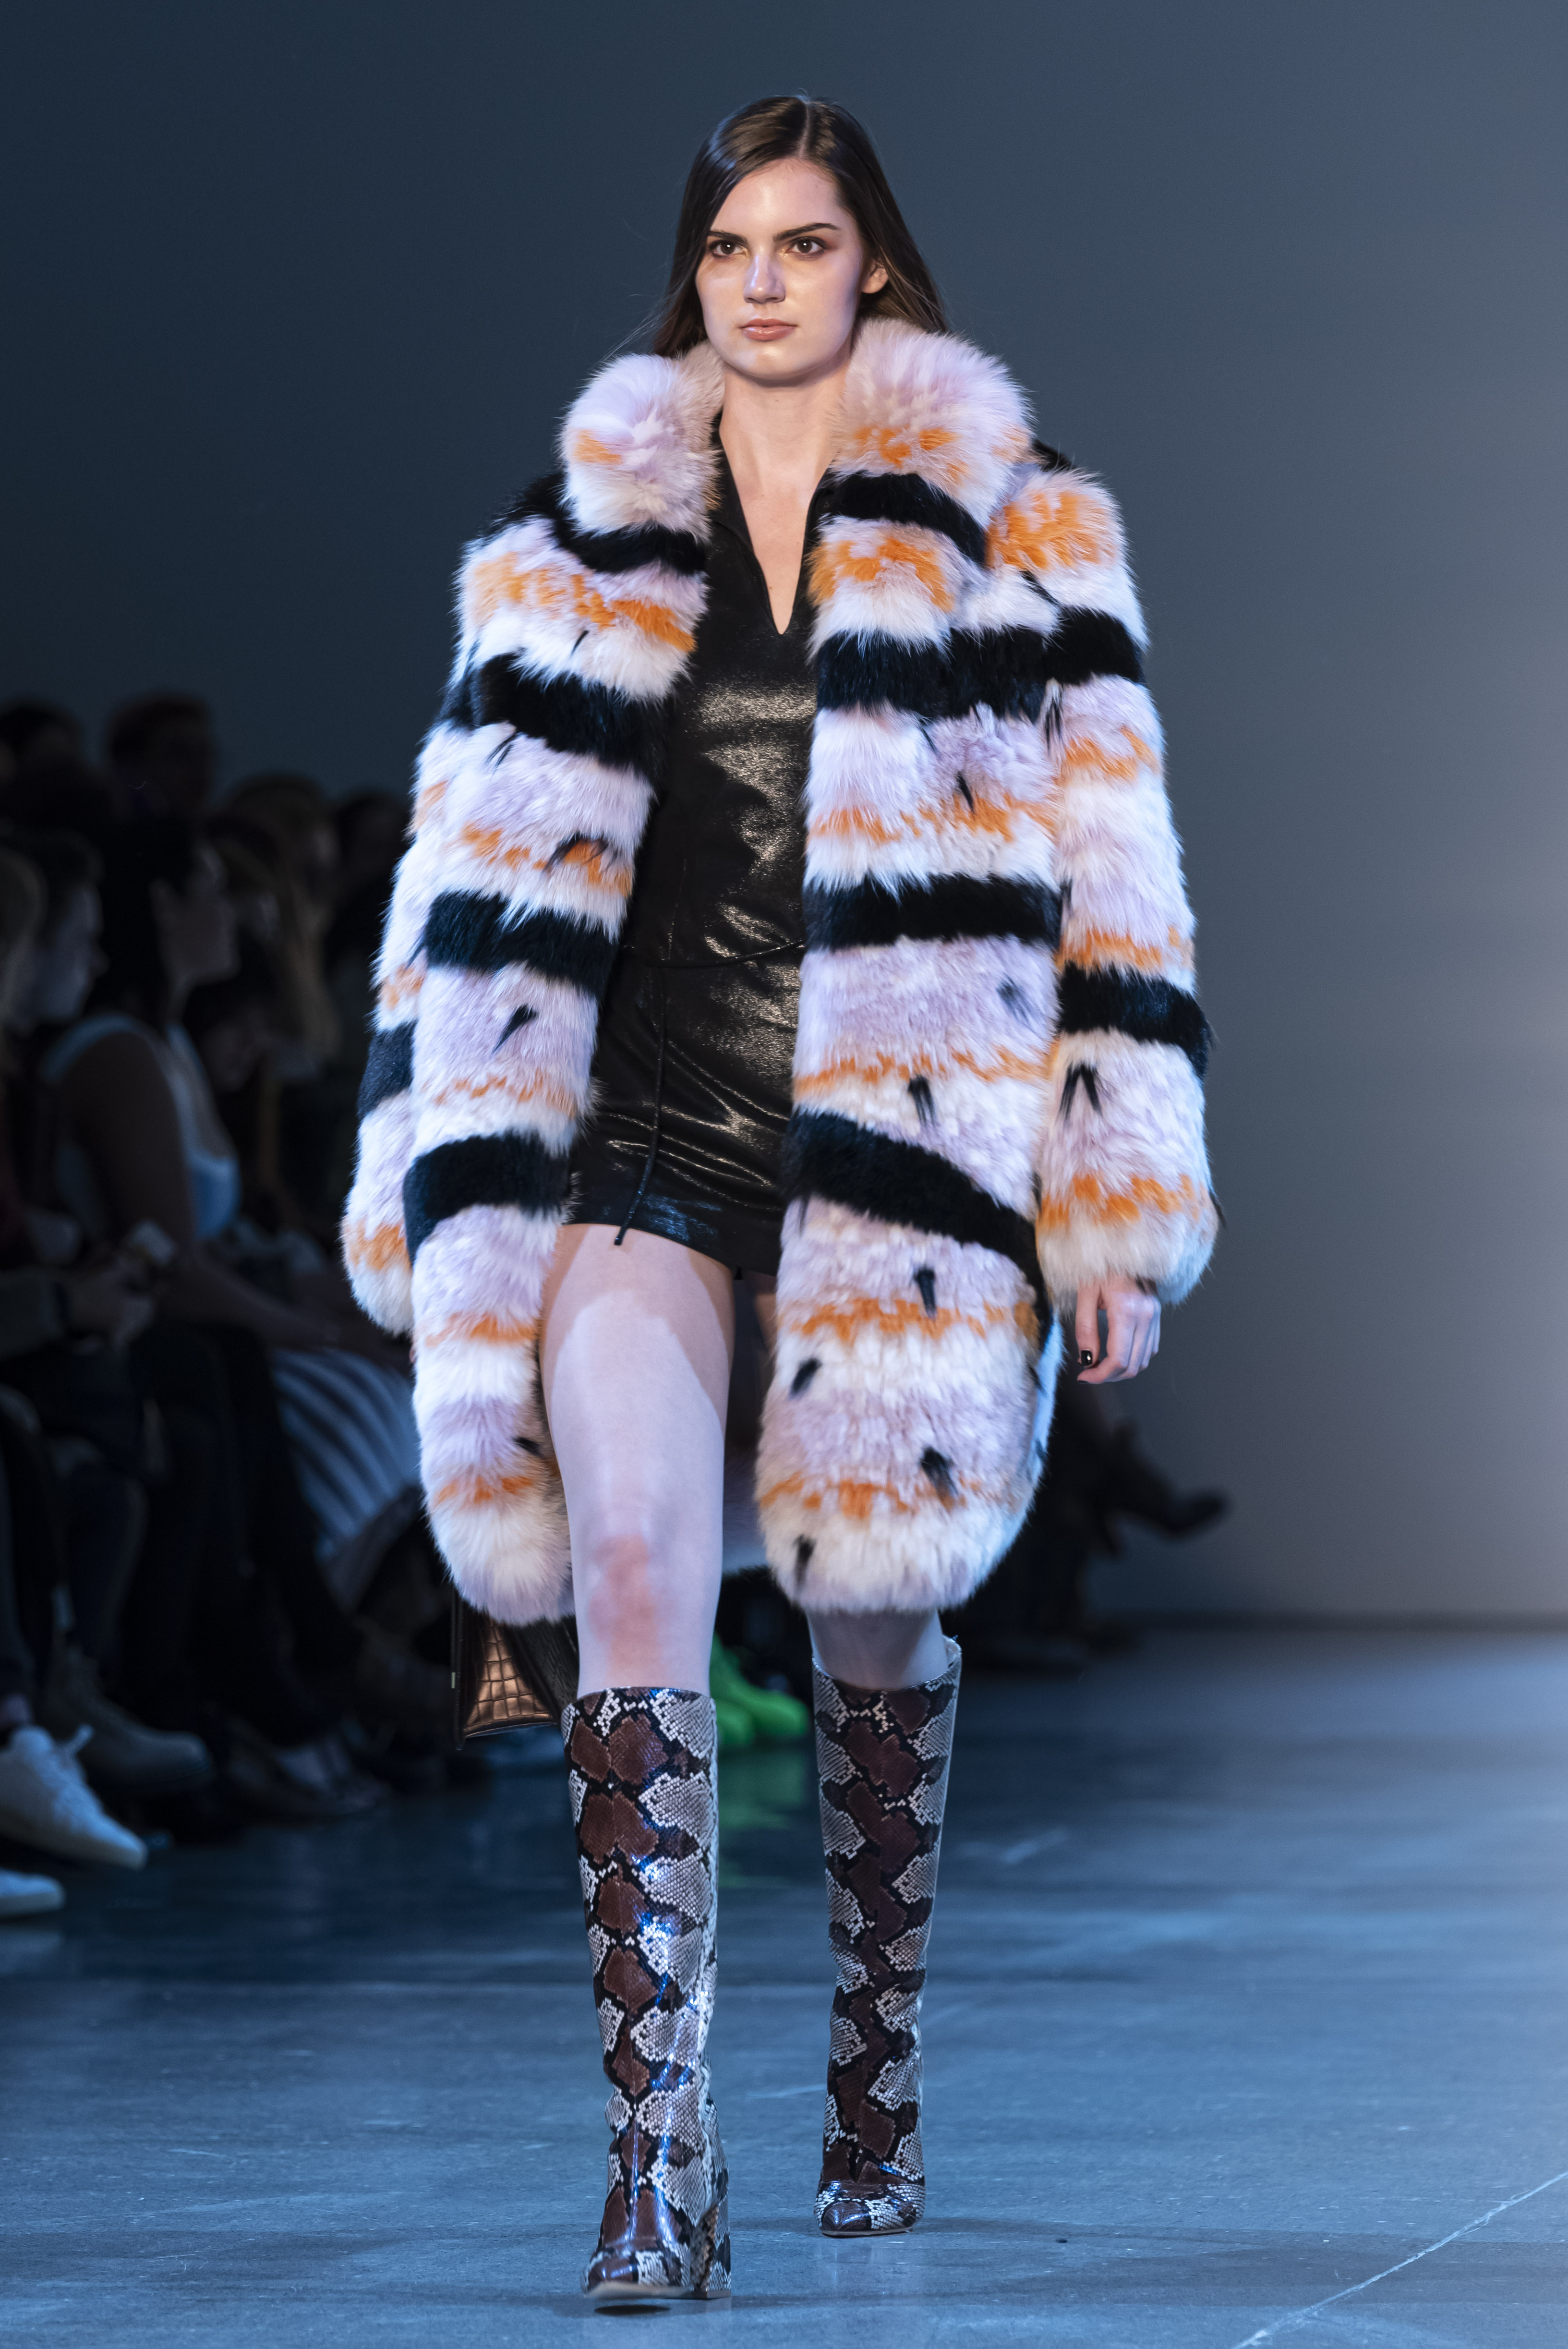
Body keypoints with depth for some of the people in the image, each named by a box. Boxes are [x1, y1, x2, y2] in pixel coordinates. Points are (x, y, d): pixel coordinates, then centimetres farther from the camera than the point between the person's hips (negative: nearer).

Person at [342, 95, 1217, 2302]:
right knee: (632, 1575, -17)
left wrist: (1120, 1210, -3)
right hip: (643, 1126, 1)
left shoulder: (1014, 521, 5)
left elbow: (1108, 860, 3)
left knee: (874, 1615, 8)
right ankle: (662, 2153, -20)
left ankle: (879, 2076, 28)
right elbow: (481, 868, 13)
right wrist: (436, 1192, 8)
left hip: (902, 1130, 0)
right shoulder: (579, 532, 11)